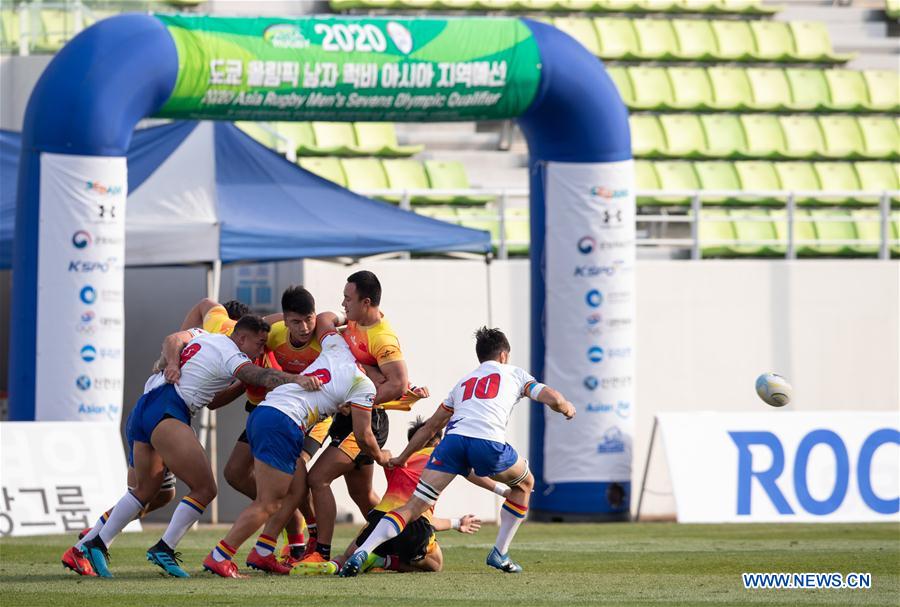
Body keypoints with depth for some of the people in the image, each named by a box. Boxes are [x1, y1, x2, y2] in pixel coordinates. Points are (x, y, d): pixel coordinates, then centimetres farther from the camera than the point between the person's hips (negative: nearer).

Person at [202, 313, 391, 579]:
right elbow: (363, 436, 4)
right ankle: (218, 557, -5)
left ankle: (261, 553, 13)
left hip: (262, 411, 9)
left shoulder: (338, 348, 17)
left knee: (297, 488, 16)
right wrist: (380, 457, 23)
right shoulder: (364, 385, 0)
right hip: (283, 424, -9)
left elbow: (323, 318, 38)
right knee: (268, 503, -4)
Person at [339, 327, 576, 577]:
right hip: (489, 443, -3)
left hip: (453, 440, 3)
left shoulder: (463, 382, 35)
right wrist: (567, 408, 38)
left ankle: (362, 552, -21)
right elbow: (553, 399, 15)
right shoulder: (514, 373, 26)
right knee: (525, 484, 29)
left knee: (413, 507, 0)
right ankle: (500, 554, 25)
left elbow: (430, 427, 36)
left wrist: (402, 458, 45)